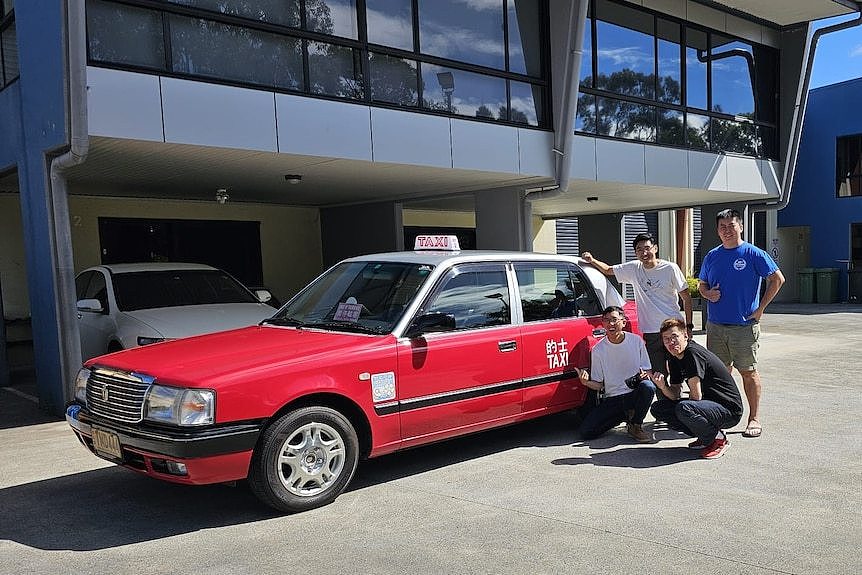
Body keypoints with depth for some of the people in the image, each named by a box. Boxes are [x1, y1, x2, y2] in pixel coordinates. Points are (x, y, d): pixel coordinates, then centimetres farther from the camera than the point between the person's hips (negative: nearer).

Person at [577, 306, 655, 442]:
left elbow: (648, 371, 5)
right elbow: (598, 385, 0)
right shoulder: (598, 350, -3)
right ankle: (626, 415, 8)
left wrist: (644, 374, -19)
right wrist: (586, 382, -22)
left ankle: (636, 426, -8)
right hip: (612, 399, 0)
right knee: (586, 431, -17)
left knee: (648, 387, -35)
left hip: (634, 394, 0)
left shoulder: (636, 340, -2)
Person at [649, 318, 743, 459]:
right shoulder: (674, 359, 6)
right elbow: (675, 396, 5)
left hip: (729, 410, -9)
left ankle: (717, 438, -8)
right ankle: (705, 436, 8)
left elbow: (696, 396, -21)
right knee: (657, 409, 2)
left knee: (683, 409, -35)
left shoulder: (694, 353, -21)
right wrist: (663, 387, -16)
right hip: (709, 404, 9)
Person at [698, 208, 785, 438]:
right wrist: (708, 294, -4)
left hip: (744, 325, -4)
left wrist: (760, 308, -7)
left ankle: (754, 419, 10)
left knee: (748, 371, 1)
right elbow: (701, 285, 19)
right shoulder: (712, 256, 10)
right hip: (715, 325, 4)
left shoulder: (753, 254, -4)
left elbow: (778, 279, -3)